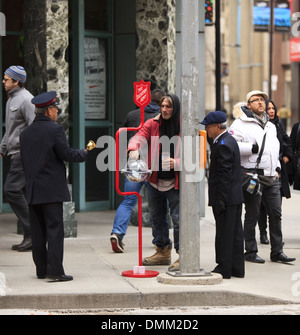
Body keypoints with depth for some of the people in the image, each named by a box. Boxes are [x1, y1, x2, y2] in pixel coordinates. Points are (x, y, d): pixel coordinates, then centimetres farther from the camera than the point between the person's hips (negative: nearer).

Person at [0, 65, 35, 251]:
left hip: (24, 153, -10)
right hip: (15, 154, 10)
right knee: (20, 193, 8)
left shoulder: (26, 99, -12)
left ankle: (32, 233, -12)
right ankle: (31, 236, 12)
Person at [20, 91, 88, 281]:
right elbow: (67, 154, -12)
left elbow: (25, 161, 14)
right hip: (52, 190, -6)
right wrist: (85, 153, 6)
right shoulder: (55, 129, -10)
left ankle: (41, 269, 14)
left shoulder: (25, 133, 11)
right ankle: (55, 270, -10)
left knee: (38, 232, 10)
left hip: (33, 190, 6)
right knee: (54, 230, -6)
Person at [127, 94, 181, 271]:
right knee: (157, 217, 15)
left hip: (175, 182, -5)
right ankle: (163, 252, 30)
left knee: (178, 218, -9)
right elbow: (140, 137, -14)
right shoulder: (152, 124, 2)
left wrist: (176, 163, -23)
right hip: (155, 180, 5)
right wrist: (133, 150, -36)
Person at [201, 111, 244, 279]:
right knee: (236, 233, 12)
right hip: (236, 196, 10)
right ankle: (237, 268, 17)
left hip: (226, 196, -10)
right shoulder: (230, 140, 14)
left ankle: (224, 269, 2)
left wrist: (220, 199, -20)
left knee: (224, 234, -3)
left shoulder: (222, 145, -17)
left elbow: (224, 175, -21)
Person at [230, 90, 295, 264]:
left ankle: (277, 251, 13)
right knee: (252, 215, 0)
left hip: (272, 177, 7)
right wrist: (251, 148, -20)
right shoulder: (241, 124, -4)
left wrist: (277, 168, 17)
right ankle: (250, 252, 10)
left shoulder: (271, 126, 20)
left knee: (276, 214, 7)